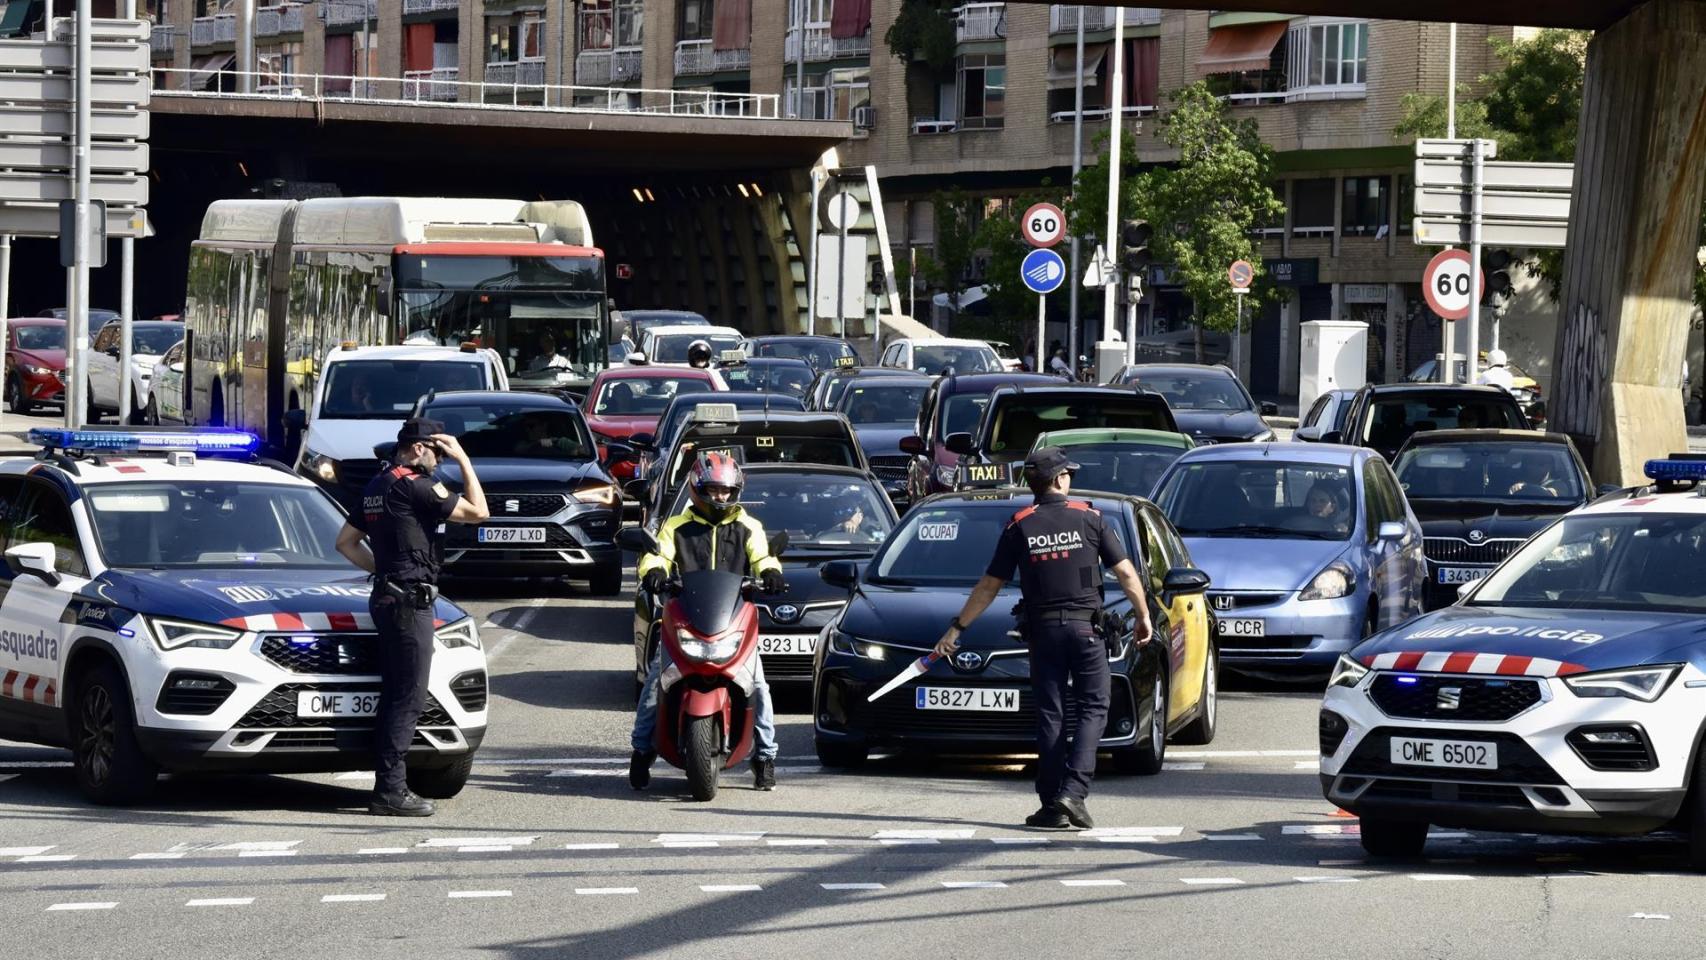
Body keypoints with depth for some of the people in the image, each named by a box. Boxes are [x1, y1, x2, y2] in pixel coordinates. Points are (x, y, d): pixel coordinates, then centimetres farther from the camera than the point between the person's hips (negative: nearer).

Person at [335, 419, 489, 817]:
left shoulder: (376, 488, 15)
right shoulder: (415, 486, -14)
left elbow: (346, 541, 22)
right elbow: (478, 511, -11)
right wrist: (463, 460, -5)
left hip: (388, 596, 10)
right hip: (410, 600, -10)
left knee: (394, 698, 12)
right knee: (408, 699, -9)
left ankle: (388, 785, 14)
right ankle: (391, 791, -11)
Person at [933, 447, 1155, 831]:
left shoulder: (1019, 527, 2)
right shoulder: (1089, 518, 0)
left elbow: (989, 587, 4)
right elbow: (1126, 573, 1)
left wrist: (957, 627, 12)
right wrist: (1143, 616, 14)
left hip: (1043, 630, 2)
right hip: (1085, 626, -2)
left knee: (1050, 715, 7)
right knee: (1093, 709, 4)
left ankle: (1053, 805, 3)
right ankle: (1073, 792, -12)